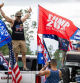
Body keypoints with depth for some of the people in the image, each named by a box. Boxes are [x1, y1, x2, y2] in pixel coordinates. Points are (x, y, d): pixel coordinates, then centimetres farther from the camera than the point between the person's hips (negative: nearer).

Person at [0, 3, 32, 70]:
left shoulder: (22, 21, 14)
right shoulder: (12, 22, 2)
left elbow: (26, 16, 34)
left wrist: (29, 12, 47)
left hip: (22, 40, 4)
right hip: (15, 40, -4)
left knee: (24, 53, -1)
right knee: (16, 54, -1)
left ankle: (24, 66, 0)